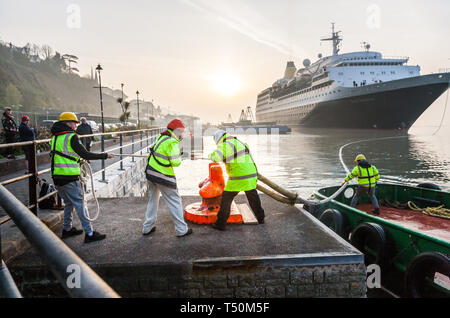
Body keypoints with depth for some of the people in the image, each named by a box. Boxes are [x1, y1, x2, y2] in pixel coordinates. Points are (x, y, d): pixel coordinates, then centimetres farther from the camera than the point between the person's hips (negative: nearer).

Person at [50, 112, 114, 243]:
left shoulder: (54, 137, 13)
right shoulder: (71, 136, -11)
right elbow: (85, 154, -12)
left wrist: (77, 159, 29)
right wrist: (105, 155, -5)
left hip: (56, 177, 8)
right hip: (69, 178, -8)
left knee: (69, 203, 22)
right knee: (79, 204, -2)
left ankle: (67, 229, 32)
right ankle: (89, 233, 2)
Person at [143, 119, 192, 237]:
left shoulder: (161, 137, 11)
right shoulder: (172, 142, -16)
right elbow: (175, 162, -20)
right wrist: (179, 157, 2)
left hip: (151, 172, 9)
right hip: (163, 176, -8)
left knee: (153, 200, 20)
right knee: (174, 201, 3)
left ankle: (147, 227, 28)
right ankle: (181, 230, 10)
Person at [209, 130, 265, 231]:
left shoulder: (225, 144, -6)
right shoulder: (239, 143, 21)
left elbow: (216, 157, -21)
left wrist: (210, 155, 1)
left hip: (238, 177, -7)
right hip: (251, 175, 7)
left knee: (226, 199, 6)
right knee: (253, 198, 25)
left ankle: (220, 223, 10)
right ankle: (261, 218, 38)